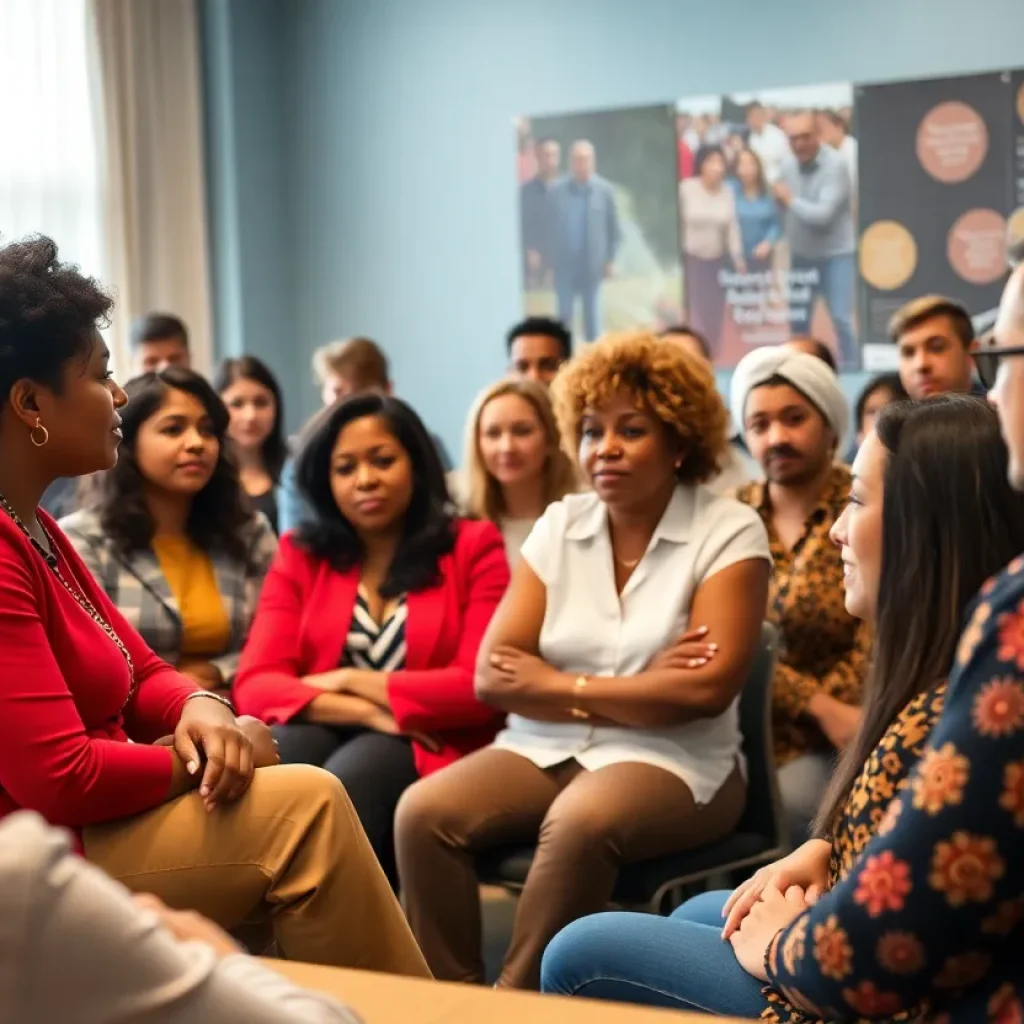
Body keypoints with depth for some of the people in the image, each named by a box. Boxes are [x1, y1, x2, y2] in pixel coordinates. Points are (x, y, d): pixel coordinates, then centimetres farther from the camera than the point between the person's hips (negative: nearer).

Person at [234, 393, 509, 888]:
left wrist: (349, 682, -5)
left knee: (355, 775, -34)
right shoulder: (299, 555, 13)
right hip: (324, 742, 2)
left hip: (429, 754, -2)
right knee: (284, 756, -32)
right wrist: (364, 713, -16)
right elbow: (255, 686, -1)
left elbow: (483, 687, -6)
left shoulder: (473, 546, 6)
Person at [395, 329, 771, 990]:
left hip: (672, 762, -4)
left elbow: (708, 687, -17)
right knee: (423, 812, -22)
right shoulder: (559, 526, 8)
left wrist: (560, 685, -7)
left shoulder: (729, 532, -4)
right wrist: (639, 693, -11)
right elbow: (494, 675, -1)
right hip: (547, 750, 4)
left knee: (580, 821, -36)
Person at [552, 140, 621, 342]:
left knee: (592, 312, 8)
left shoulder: (604, 190, -1)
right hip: (564, 264, 0)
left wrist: (610, 259, 0)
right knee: (563, 312, 6)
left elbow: (613, 228, 3)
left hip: (593, 264, 0)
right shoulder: (557, 191, -4)